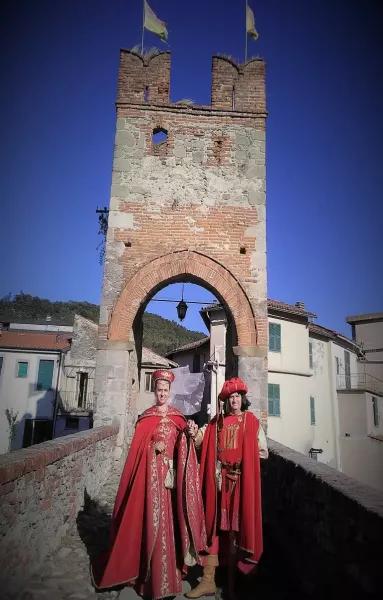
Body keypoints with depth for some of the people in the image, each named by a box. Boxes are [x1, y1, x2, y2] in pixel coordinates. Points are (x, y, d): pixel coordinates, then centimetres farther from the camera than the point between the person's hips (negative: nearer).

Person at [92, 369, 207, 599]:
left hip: (170, 469, 2)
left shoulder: (177, 417, 10)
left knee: (168, 515, 5)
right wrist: (154, 445, -16)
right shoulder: (146, 416, 4)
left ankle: (167, 570, 20)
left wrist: (191, 434, -12)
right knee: (152, 515, -3)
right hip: (151, 469, -2)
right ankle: (153, 574, 9)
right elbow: (139, 445, 1)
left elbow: (183, 445, 7)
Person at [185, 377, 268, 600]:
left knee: (236, 527, 5)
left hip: (241, 482, -2)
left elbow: (263, 452, 2)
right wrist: (195, 434, -18)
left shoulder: (252, 422, 1)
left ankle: (233, 578, 21)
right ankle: (209, 580, 14)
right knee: (214, 526, 5)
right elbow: (203, 444, 0)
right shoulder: (216, 422, 8)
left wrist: (244, 456, -5)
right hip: (218, 481, 2)